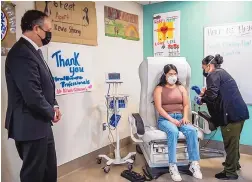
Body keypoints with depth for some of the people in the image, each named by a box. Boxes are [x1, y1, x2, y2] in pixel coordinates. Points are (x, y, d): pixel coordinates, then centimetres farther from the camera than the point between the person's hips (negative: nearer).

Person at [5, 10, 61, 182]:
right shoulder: (22, 53, -22)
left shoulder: (34, 50, 10)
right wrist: (51, 112, -10)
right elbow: (32, 96, -28)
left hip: (41, 124, 10)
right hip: (31, 126, -10)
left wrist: (54, 106, 3)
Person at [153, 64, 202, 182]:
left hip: (180, 117, 4)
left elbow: (186, 105, 10)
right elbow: (159, 107, -7)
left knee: (192, 130, -28)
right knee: (173, 131, -36)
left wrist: (185, 117, -10)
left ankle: (194, 164, -24)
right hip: (165, 118, -3)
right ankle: (172, 166, -32)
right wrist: (171, 119, -19)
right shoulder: (159, 89, 4)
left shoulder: (181, 88, 17)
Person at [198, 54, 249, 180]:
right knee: (233, 141, 24)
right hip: (239, 112, 10)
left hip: (232, 113, -10)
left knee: (230, 142, 1)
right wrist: (205, 94, 20)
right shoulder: (222, 73, 20)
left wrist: (202, 99, -2)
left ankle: (230, 172, 13)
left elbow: (212, 95, -20)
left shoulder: (213, 75, -9)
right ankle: (234, 163, 42)